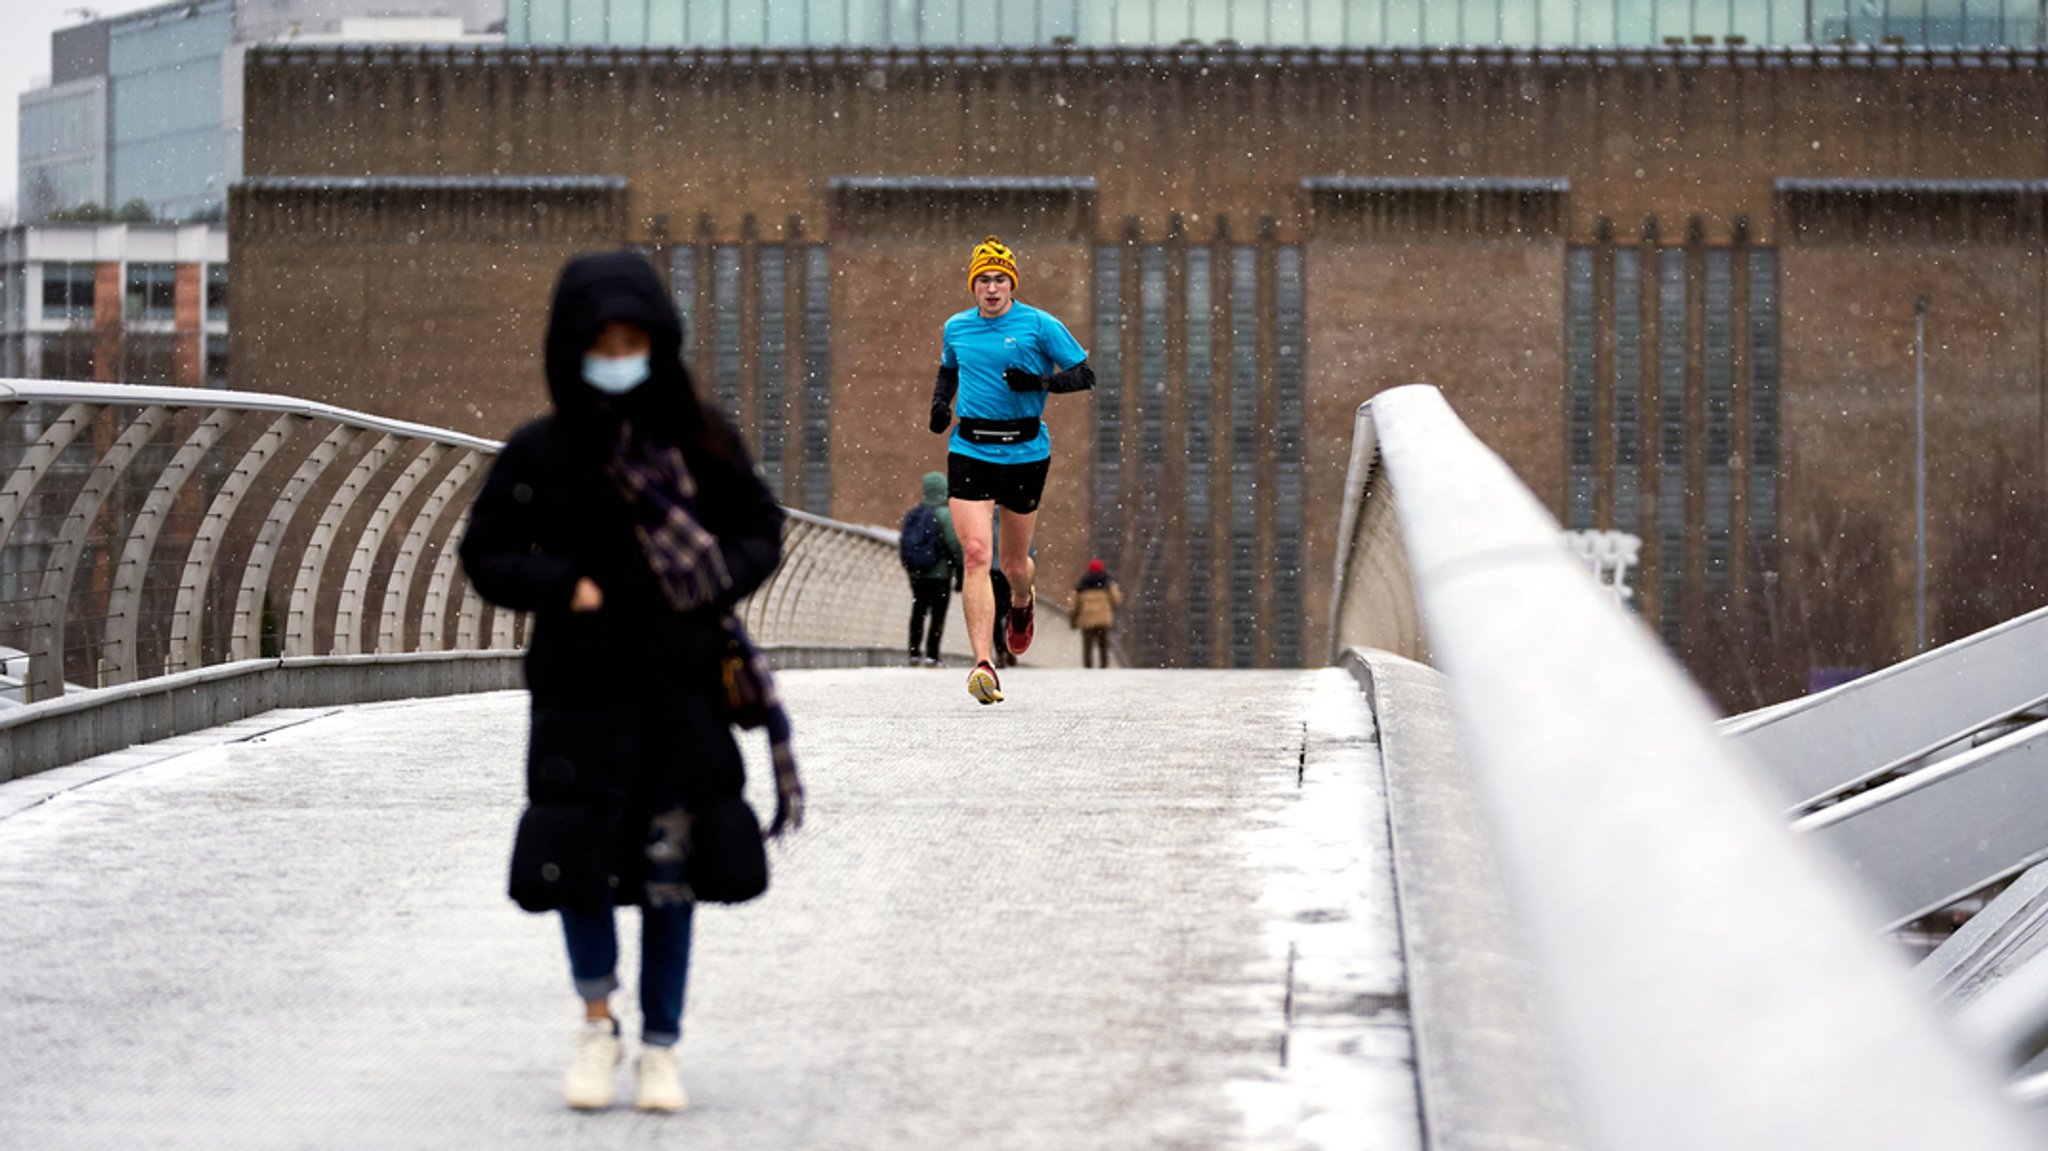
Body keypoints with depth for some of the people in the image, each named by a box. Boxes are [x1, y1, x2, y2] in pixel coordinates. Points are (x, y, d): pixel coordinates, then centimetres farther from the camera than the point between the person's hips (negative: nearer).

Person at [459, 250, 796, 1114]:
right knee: (580, 861, -1)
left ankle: (661, 1045, 16)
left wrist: (720, 579, -10)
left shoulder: (701, 440, 1)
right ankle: (597, 1024, 23)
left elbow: (761, 529, 9)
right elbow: (486, 555, 2)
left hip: (681, 686, 1)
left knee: (670, 868, 3)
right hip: (581, 687, -1)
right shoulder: (540, 453, -3)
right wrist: (563, 588, -14)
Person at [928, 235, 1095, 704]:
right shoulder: (956, 328, 8)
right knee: (976, 553, -16)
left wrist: (1039, 382, -18)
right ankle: (984, 663, -21)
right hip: (969, 450, 1)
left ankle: (1022, 604, 50)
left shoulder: (1039, 325, -4)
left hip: (1025, 451, -1)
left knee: (1013, 564, 11)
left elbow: (1085, 374, -1)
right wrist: (940, 403, 8)